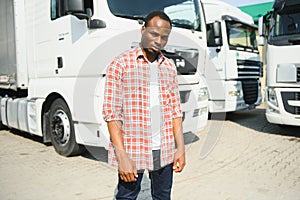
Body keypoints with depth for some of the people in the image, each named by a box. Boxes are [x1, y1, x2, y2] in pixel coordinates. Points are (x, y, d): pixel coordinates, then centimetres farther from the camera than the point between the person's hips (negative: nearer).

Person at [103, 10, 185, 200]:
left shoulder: (170, 67, 8)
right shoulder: (120, 64, -7)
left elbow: (176, 110, 10)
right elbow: (111, 113, -11)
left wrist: (181, 148, 4)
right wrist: (122, 156, -16)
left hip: (165, 151, 5)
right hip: (132, 150, -4)